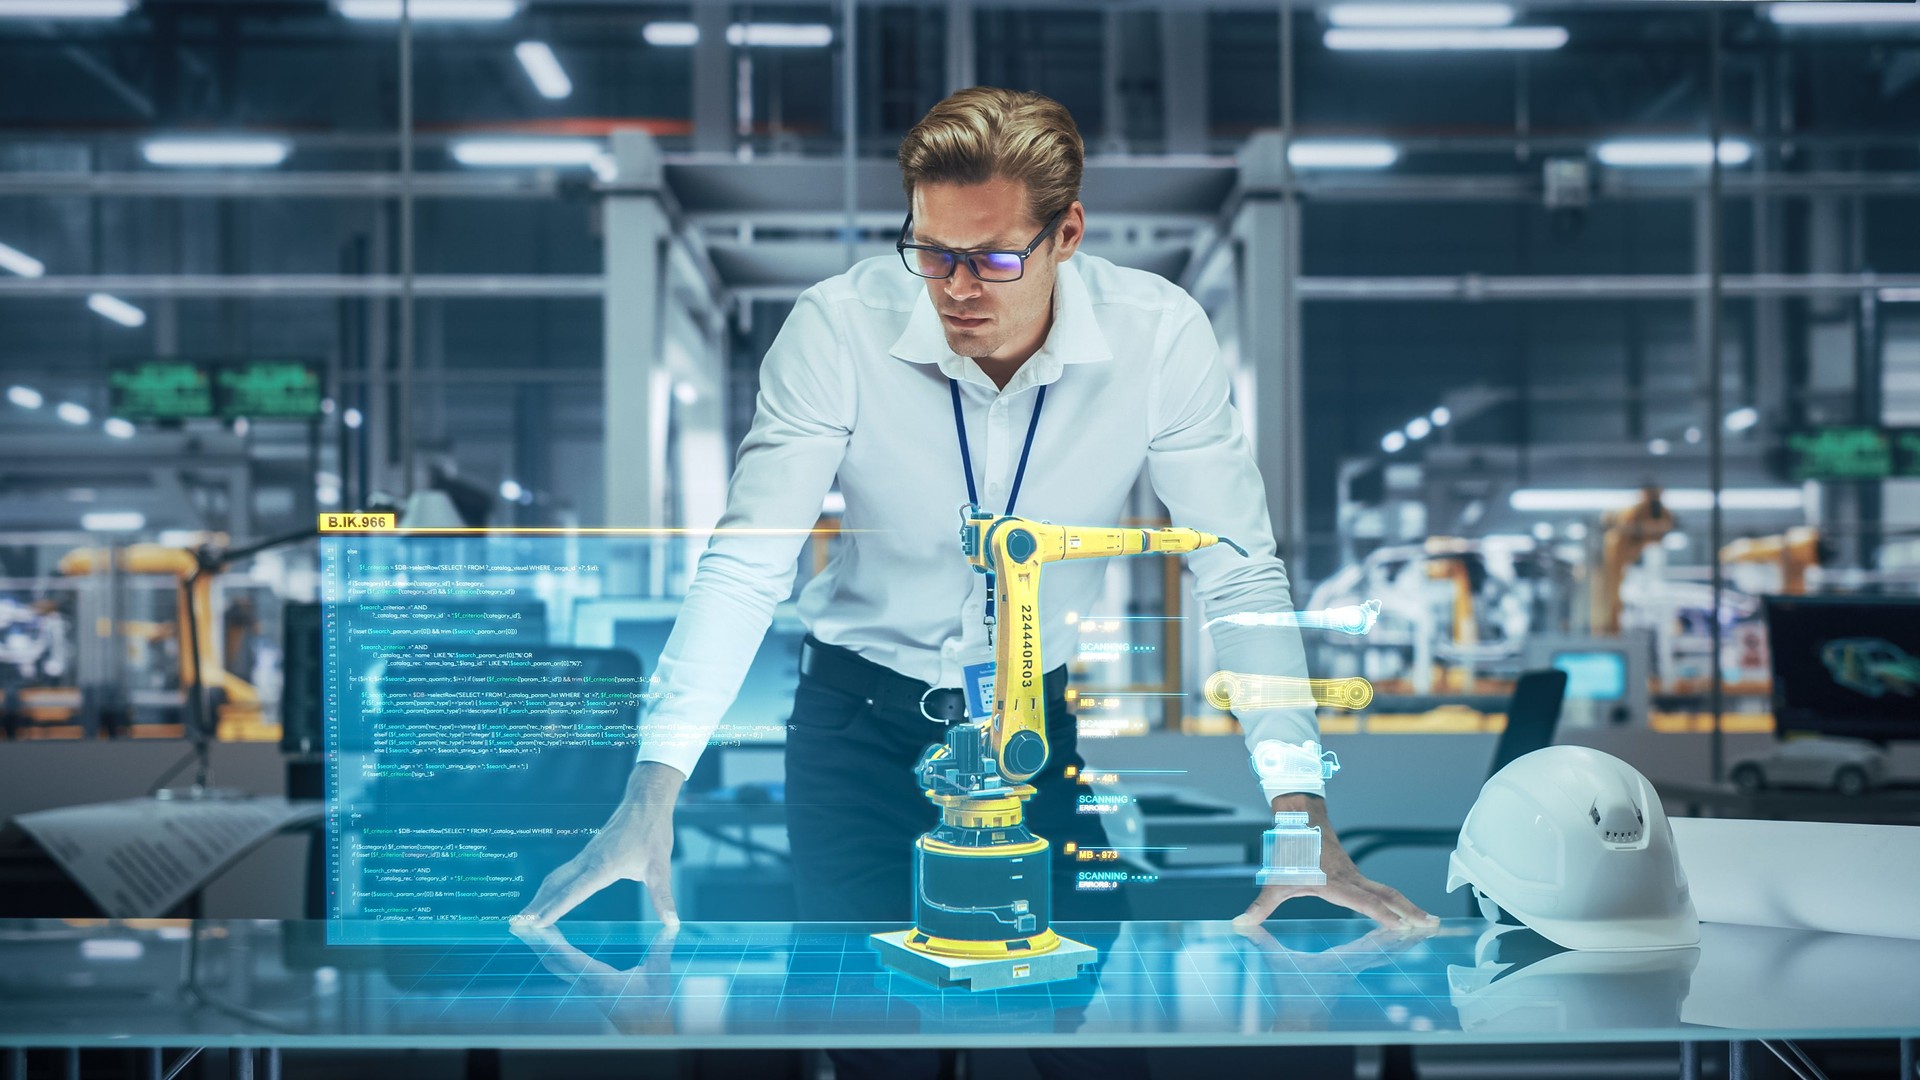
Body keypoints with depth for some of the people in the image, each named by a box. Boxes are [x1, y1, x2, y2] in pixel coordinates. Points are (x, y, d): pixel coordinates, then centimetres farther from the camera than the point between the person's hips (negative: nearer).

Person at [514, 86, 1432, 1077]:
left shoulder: (1159, 336, -18)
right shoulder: (838, 326, -20)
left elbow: (1240, 578, -15)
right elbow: (744, 567, -21)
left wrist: (1304, 822, -22)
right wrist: (651, 794, -32)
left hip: (1038, 718, 1)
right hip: (858, 716, -1)